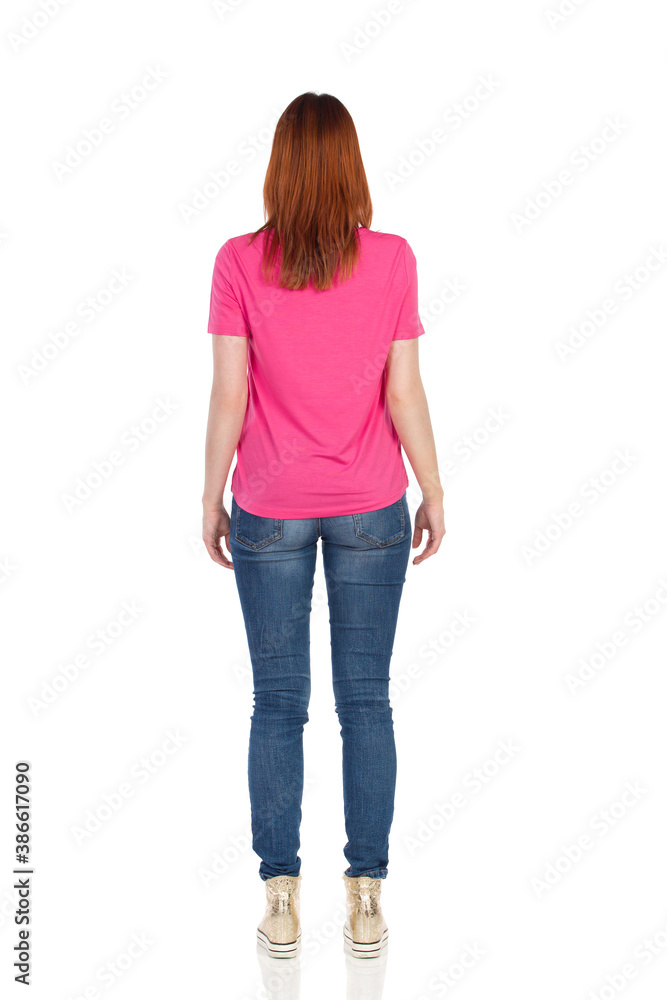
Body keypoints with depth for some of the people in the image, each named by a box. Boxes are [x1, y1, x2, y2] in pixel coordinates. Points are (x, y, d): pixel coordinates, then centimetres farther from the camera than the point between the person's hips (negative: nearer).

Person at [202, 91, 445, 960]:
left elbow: (229, 397, -6)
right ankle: (366, 898, 15)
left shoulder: (239, 263, -6)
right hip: (370, 510, 1)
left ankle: (282, 900, 14)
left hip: (269, 510, 0)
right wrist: (433, 491, 7)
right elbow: (404, 393, -4)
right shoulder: (392, 260, -5)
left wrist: (212, 497, 5)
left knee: (278, 704, 8)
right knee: (367, 700, 8)